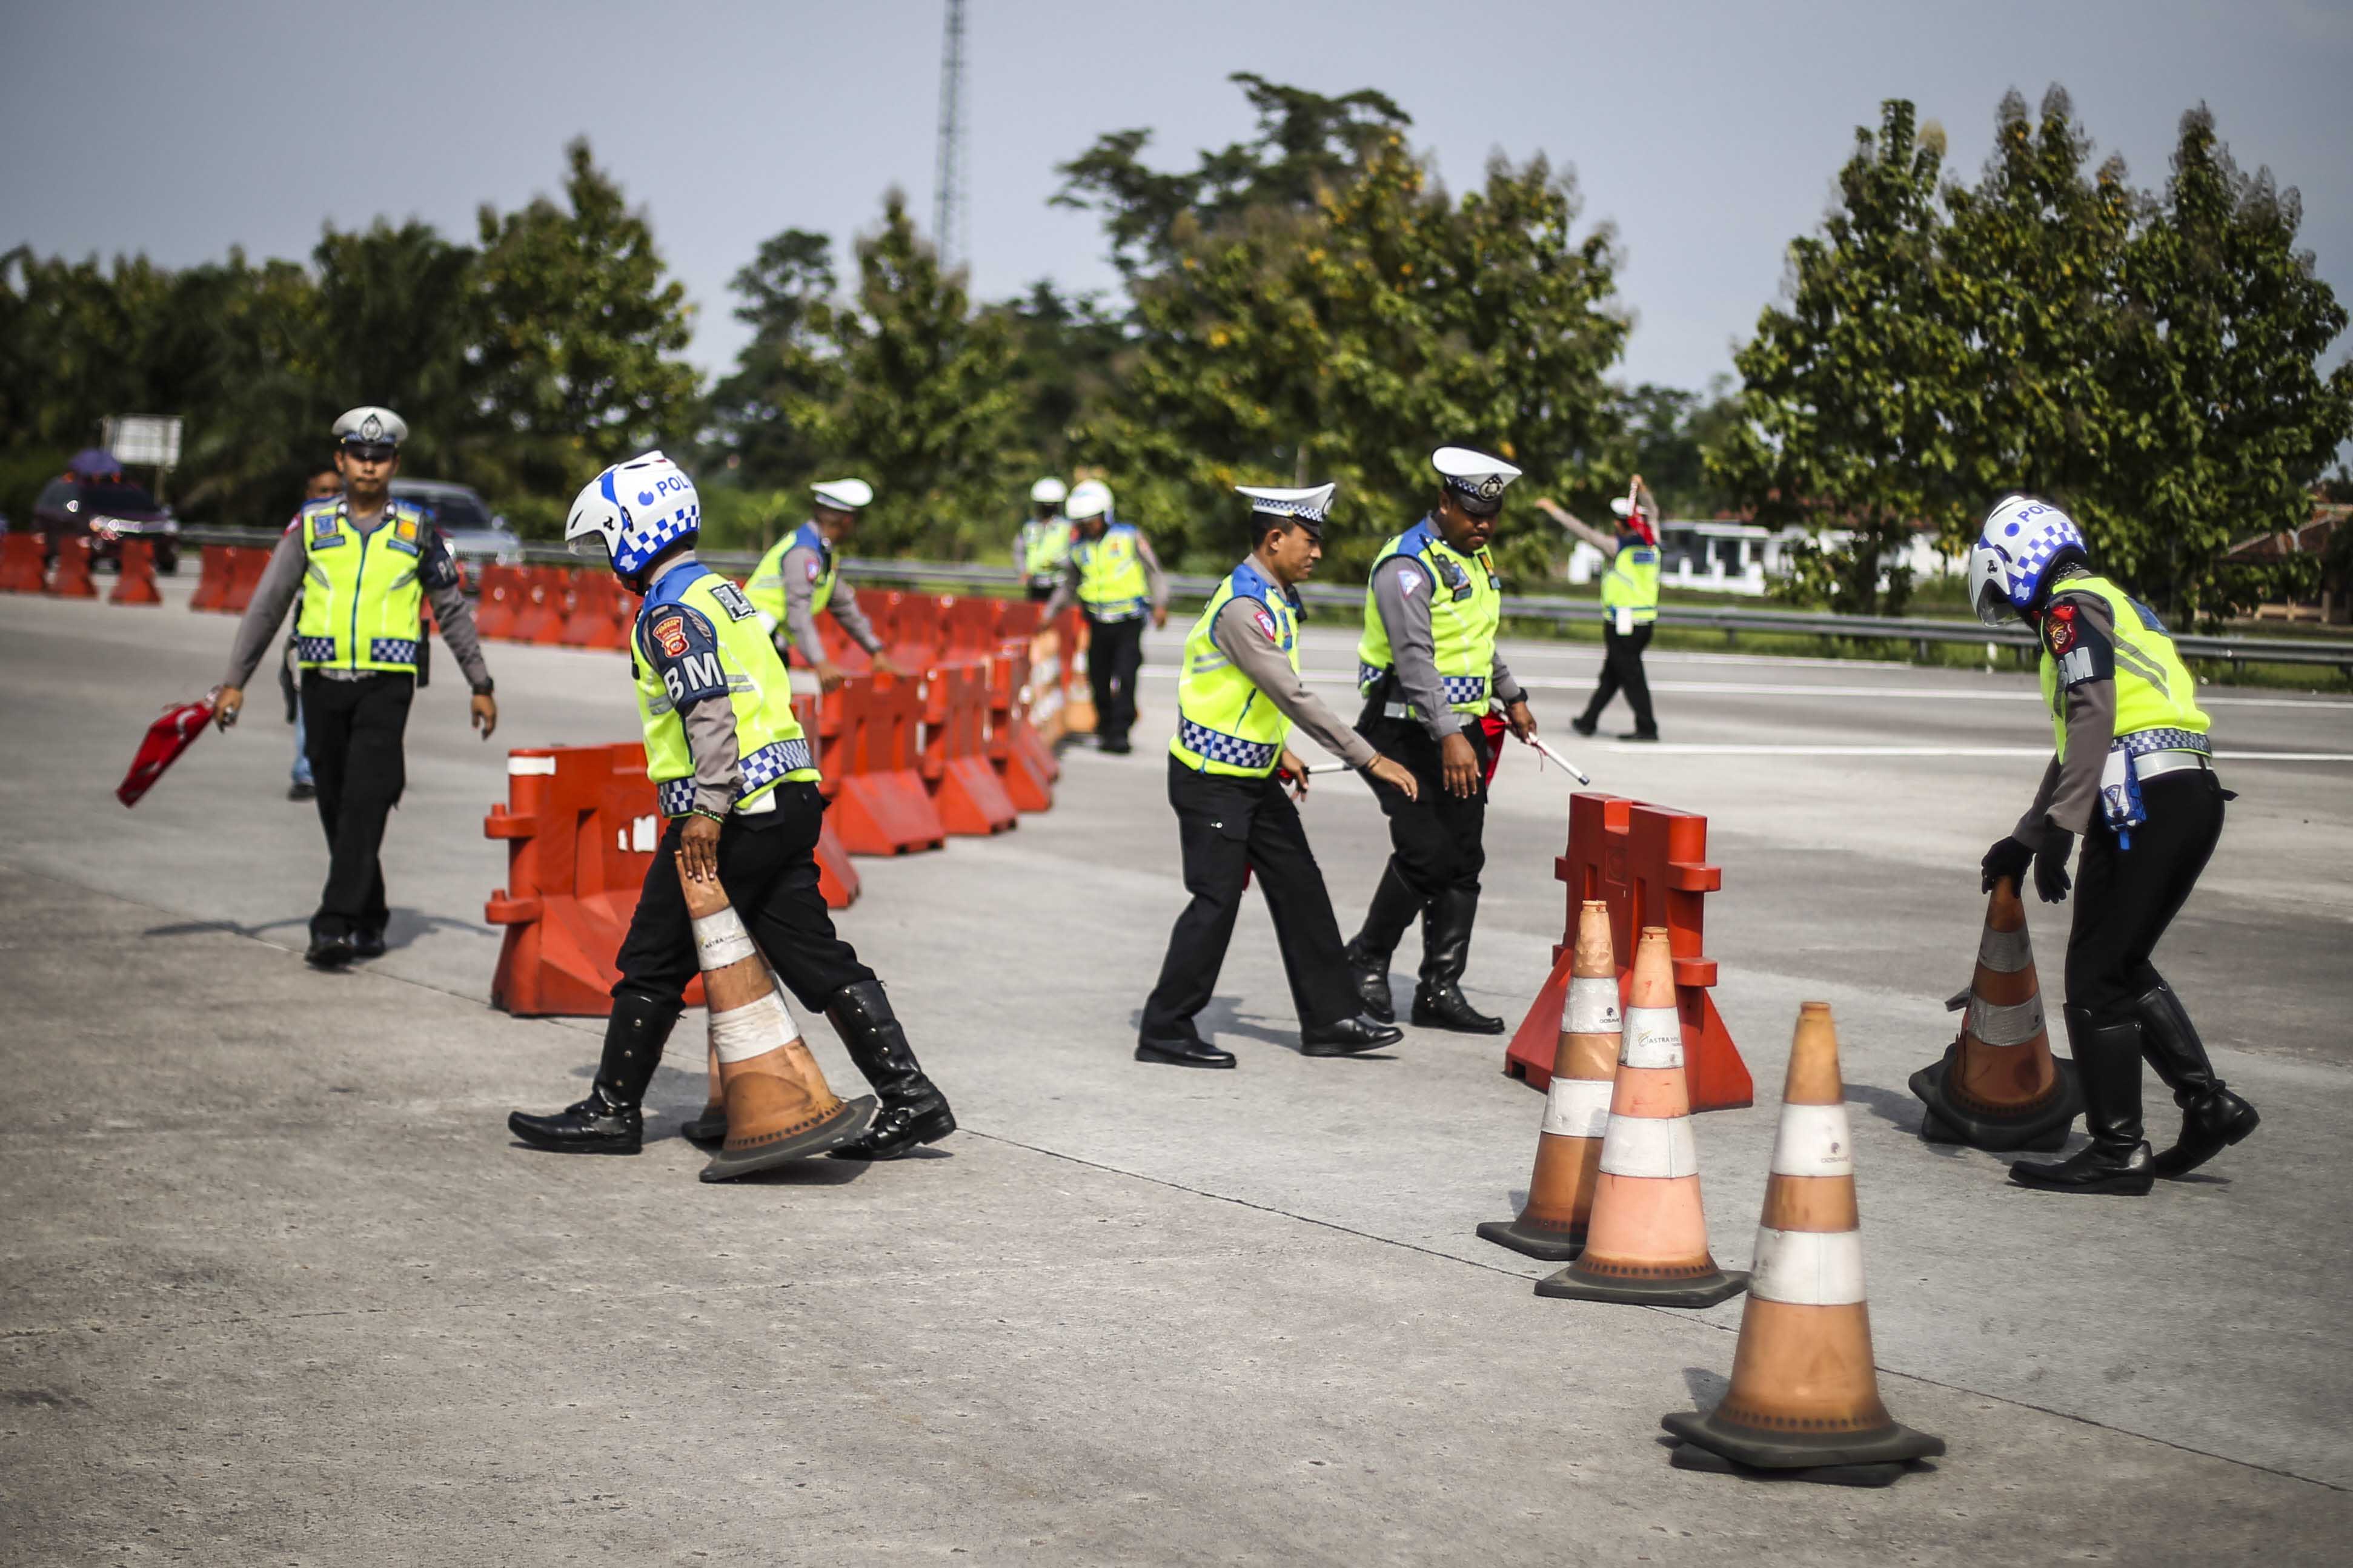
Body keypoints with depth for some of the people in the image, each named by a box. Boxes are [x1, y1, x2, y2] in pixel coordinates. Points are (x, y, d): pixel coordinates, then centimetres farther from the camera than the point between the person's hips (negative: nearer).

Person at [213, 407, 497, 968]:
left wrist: (481, 685, 14)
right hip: (323, 684, 2)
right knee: (337, 807, 7)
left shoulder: (416, 529, 6)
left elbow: (452, 609, 14)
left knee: (365, 802, -15)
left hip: (386, 684, -2)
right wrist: (234, 681, 2)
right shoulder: (310, 524, 7)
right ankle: (369, 922, 20)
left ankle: (335, 924, -19)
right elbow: (267, 605, 7)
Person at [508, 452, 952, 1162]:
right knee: (819, 960, 7)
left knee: (653, 963, 3)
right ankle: (910, 1096, 2)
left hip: (733, 817, -9)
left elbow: (712, 709, -22)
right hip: (789, 801, 9)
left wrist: (706, 811, -24)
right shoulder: (722, 592, 19)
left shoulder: (670, 612, -10)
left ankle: (612, 1111, 12)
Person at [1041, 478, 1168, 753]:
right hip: (1098, 625, 4)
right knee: (1099, 681, 6)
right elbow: (1068, 586, 22)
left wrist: (1160, 605, -6)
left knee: (1125, 678, -13)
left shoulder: (1129, 537, -1)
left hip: (1128, 623, -4)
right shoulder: (1079, 547, 9)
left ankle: (1120, 732, -11)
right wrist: (1050, 613, 16)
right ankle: (1105, 728, 22)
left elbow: (1154, 572, 4)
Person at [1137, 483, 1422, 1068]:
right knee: (1216, 902, -6)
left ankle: (1329, 1020, 16)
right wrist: (1370, 760, -26)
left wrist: (1280, 751, 16)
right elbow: (1295, 696, -27)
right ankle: (1165, 1031, 4)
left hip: (1255, 777, 10)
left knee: (1300, 891, 10)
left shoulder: (1275, 598, 8)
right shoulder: (1242, 606, -23)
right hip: (1211, 781, -10)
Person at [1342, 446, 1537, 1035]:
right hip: (1408, 731, -8)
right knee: (1426, 855, -14)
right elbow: (1415, 658, -26)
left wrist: (1511, 697, 27)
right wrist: (1448, 737, -33)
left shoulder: (1477, 558, 13)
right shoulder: (1408, 565, -16)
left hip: (1462, 730, 8)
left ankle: (1440, 991, 10)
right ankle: (1366, 959, 8)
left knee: (1464, 861, 4)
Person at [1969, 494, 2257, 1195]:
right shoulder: (2119, 608, 29)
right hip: (2196, 796, 10)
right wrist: (2023, 840, 35)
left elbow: (2092, 720, -17)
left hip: (2146, 798, -10)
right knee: (2124, 965, 19)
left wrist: (2058, 830, -21)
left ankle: (2118, 1151, -2)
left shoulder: (2072, 609, -2)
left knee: (2097, 977, -4)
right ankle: (2208, 1103, 16)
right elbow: (2079, 746, 33)